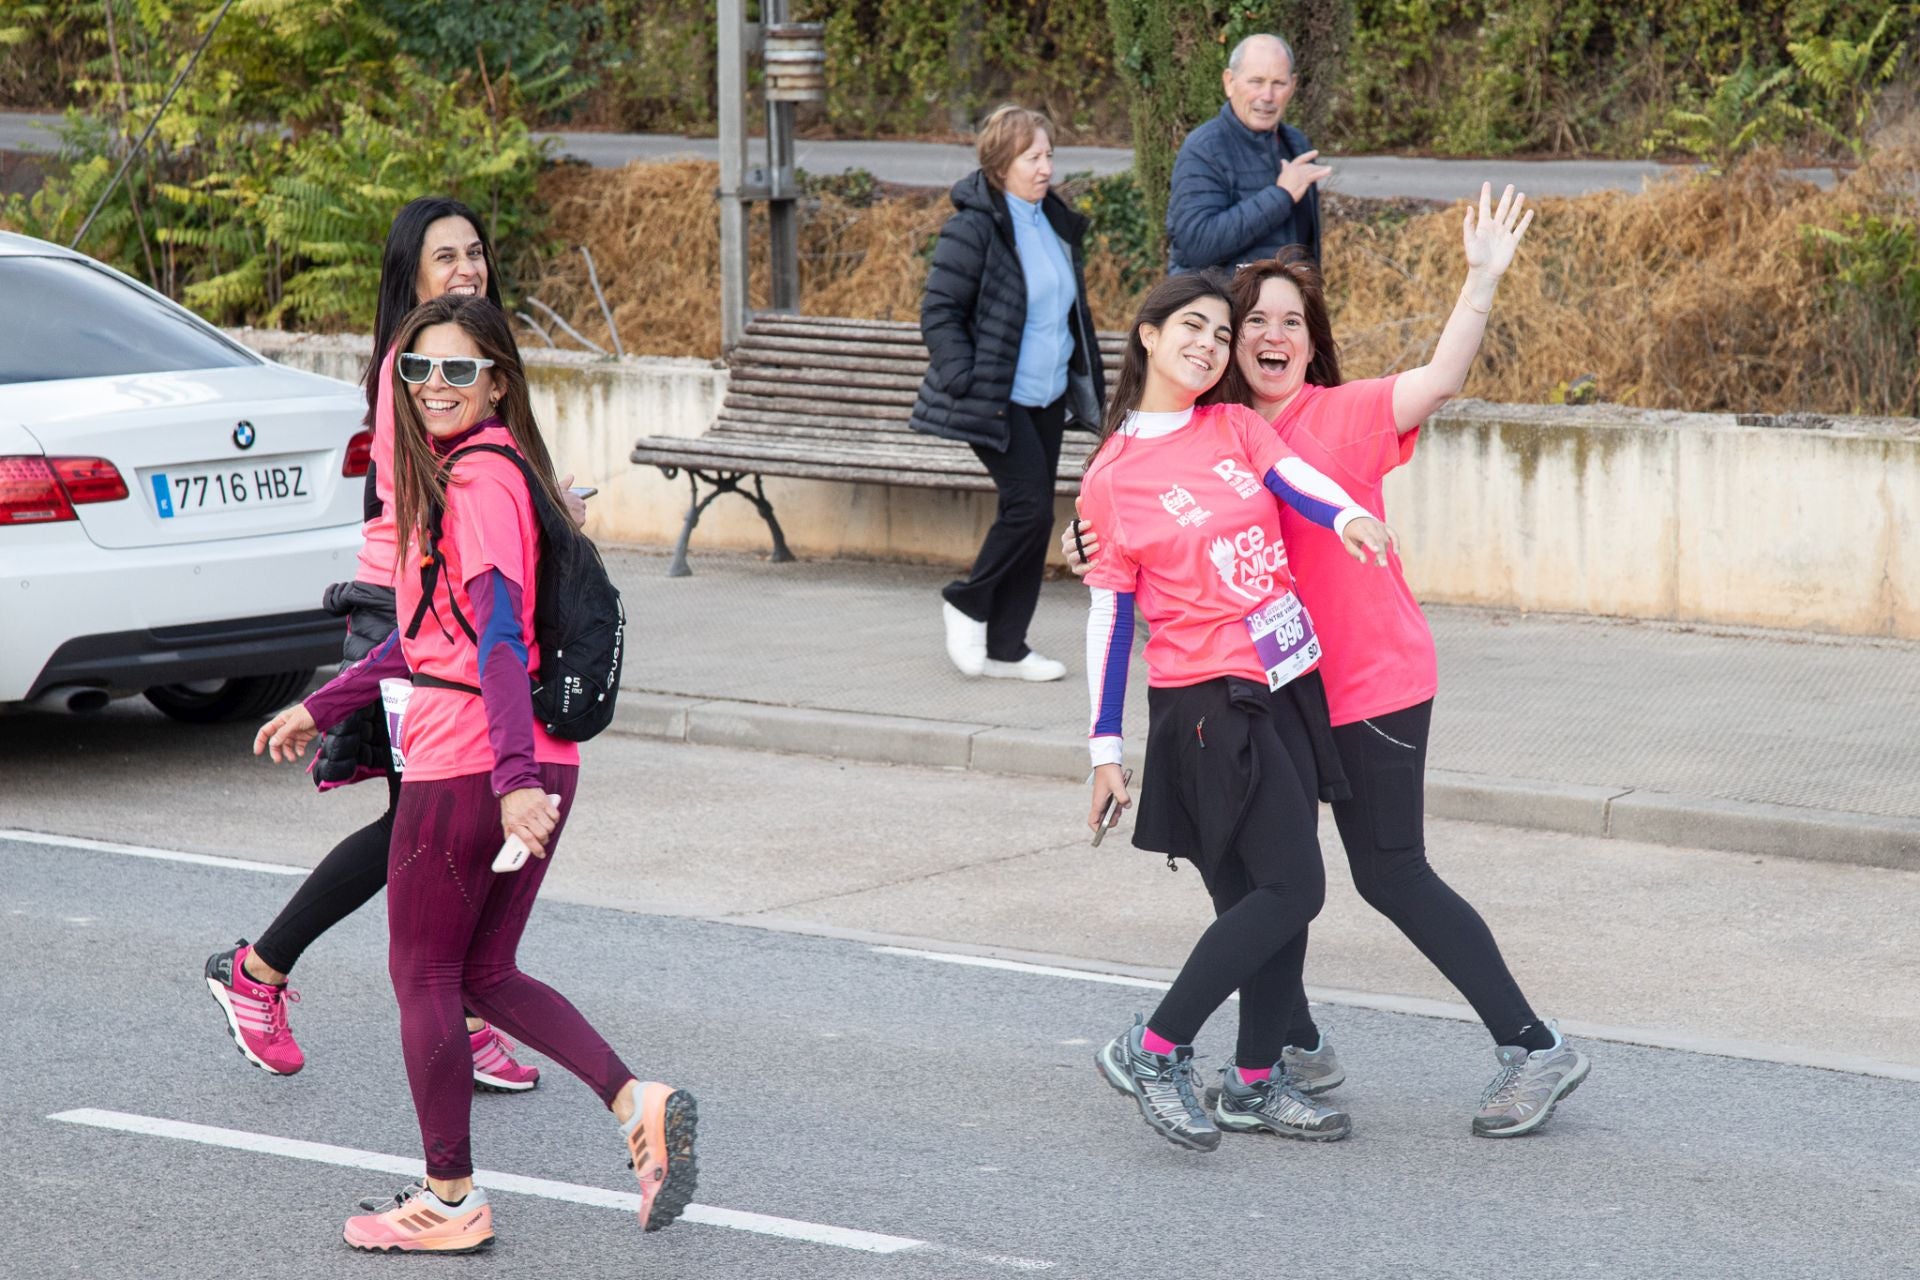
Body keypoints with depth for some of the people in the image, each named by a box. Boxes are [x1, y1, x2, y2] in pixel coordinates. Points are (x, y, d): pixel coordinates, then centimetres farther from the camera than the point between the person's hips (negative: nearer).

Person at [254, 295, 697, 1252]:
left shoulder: (479, 479, -15)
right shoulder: (449, 471, 16)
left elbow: (499, 632, -26)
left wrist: (513, 777, -35)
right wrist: (321, 708, 30)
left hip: (465, 767, -9)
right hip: (535, 765, 9)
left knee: (422, 976, 5)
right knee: (487, 975, 15)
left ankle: (450, 1200, 12)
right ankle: (639, 1105, -1)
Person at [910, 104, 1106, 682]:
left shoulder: (1056, 223, 11)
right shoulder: (974, 228, -12)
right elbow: (938, 314, -13)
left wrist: (1089, 384, 18)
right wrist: (969, 385, -19)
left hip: (1048, 396, 8)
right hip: (999, 399, -8)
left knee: (1034, 515, 6)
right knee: (1030, 505, -15)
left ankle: (1005, 647, 14)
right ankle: (968, 604, 8)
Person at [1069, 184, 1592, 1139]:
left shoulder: (1346, 415, -10)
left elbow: (1440, 379, -25)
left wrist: (1483, 278, -36)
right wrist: (1100, 548, -8)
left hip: (1371, 683, -6)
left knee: (1390, 874, -5)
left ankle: (1535, 1050, 4)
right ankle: (1299, 1051, 28)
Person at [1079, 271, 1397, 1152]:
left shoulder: (1237, 429, 9)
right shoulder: (1113, 478, -4)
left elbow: (1300, 484, -10)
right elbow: (1109, 617, -2)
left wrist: (1350, 518, -33)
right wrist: (1105, 750, -3)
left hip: (1288, 684, 6)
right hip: (1207, 703, -6)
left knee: (1275, 893, 8)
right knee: (1290, 888, -12)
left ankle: (1256, 1085, 18)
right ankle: (1153, 1051, -5)